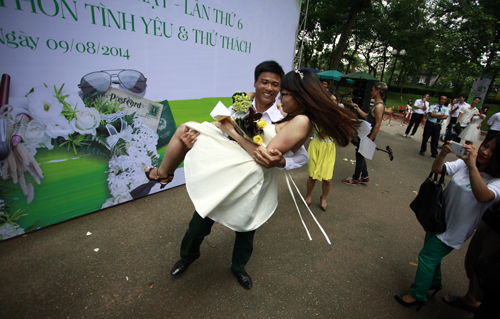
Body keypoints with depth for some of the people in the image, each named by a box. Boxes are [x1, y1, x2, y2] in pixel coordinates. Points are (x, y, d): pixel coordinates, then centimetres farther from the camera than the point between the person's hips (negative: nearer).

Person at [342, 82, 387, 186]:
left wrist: (369, 140, -22)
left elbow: (377, 125, -22)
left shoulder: (379, 106, -19)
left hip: (368, 136, -10)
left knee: (360, 156, 1)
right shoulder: (377, 105, 13)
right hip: (365, 135, 10)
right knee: (360, 155, 18)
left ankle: (356, 179, 14)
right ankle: (365, 177, 30)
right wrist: (358, 109, 14)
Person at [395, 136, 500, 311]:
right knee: (431, 253, 23)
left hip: (453, 229, -5)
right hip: (438, 218, 5)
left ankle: (417, 296, 22)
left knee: (427, 257, 1)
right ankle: (434, 283, 50)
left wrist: (472, 165, -43)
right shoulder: (464, 163, -7)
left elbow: (482, 196, -40)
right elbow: (437, 169, -11)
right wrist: (442, 154, -31)